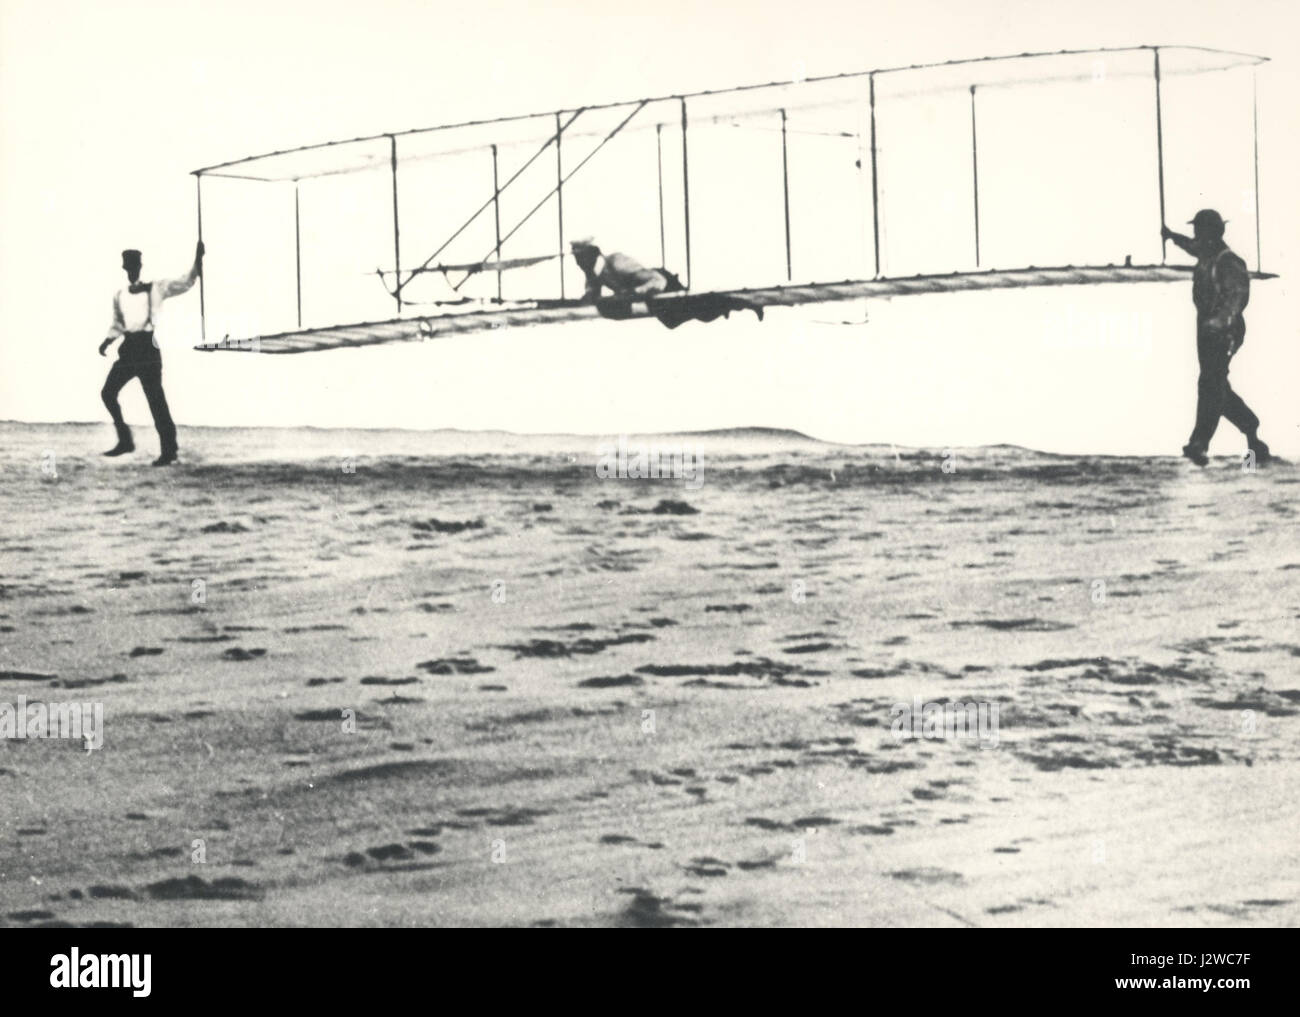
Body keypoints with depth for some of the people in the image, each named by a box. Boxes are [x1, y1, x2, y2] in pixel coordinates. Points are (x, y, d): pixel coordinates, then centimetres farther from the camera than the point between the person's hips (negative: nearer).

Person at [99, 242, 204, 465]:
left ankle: (168, 450, -5)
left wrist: (197, 259, -15)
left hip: (147, 347, -5)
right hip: (128, 349, 5)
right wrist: (107, 342, 3)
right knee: (108, 392, -2)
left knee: (155, 398, -9)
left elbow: (186, 282, -3)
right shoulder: (119, 295, 14)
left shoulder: (156, 289, 2)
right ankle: (125, 440, 11)